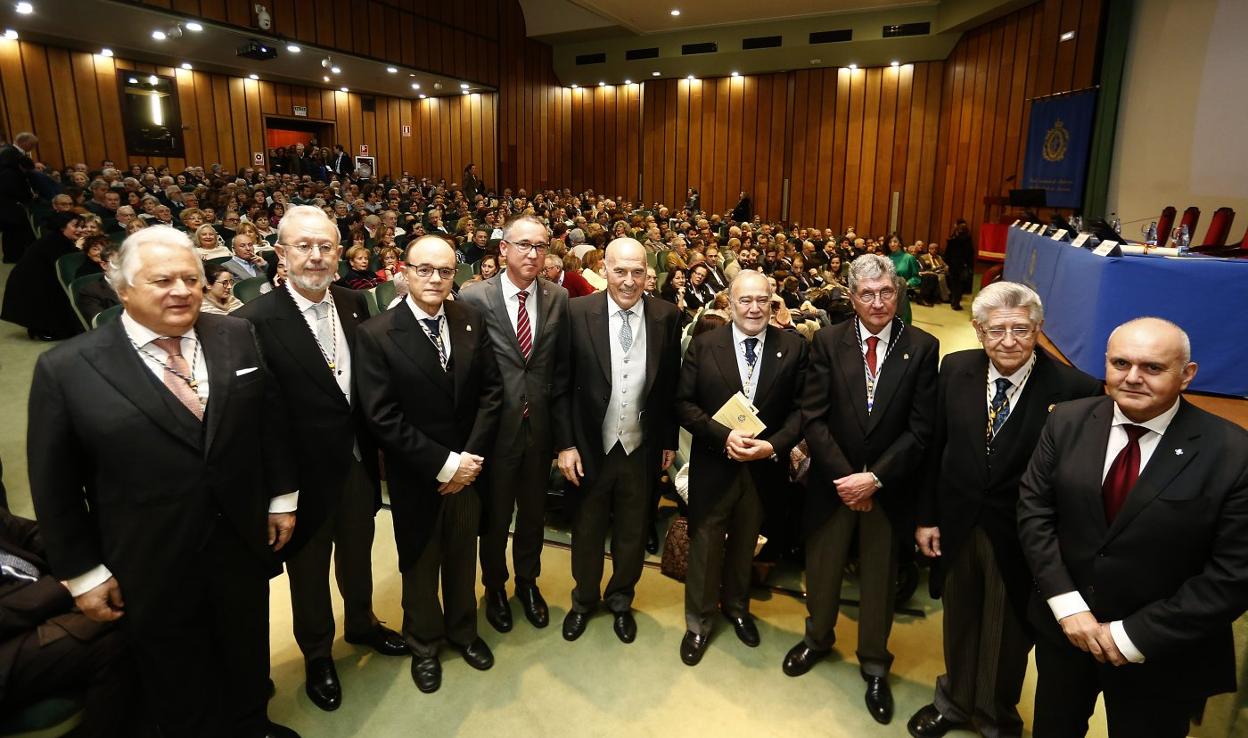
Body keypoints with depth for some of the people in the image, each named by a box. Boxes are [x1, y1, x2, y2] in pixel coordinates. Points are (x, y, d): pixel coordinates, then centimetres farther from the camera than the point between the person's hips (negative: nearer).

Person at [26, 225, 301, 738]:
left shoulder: (238, 337, -4)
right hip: (150, 571, -2)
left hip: (242, 545, 3)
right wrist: (83, 572, -3)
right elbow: (54, 485, -6)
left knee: (247, 662, 25)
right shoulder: (67, 368, -13)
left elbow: (271, 421, 3)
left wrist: (281, 497, 4)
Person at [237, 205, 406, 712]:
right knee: (309, 571, 19)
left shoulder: (354, 304, -3)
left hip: (357, 464, 5)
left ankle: (361, 624, 53)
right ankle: (317, 654, 44)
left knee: (358, 555, 26)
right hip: (304, 476, -5)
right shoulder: (256, 321, -20)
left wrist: (370, 449, 4)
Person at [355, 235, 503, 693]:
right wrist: (444, 465, -19)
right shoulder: (376, 335, -16)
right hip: (416, 477, -3)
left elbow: (491, 391, -3)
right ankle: (424, 645, 42)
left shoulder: (471, 320, -4)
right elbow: (382, 417, -19)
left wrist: (472, 457, -12)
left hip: (468, 468, 3)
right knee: (420, 564, 18)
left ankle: (463, 630, 46)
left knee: (463, 556, 21)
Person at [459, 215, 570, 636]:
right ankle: (495, 586, 42)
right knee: (495, 515, 16)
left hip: (540, 426, 3)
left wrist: (562, 425, 2)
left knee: (534, 511, 20)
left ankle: (527, 581, 45)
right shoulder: (474, 297, -12)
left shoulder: (558, 298, -2)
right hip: (494, 427, -3)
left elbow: (562, 369, 3)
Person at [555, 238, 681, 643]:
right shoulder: (578, 312, -11)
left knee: (632, 533, 19)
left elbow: (671, 385, 2)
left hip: (642, 450, 2)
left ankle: (621, 600, 45)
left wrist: (670, 440, 5)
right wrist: (565, 444, -9)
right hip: (588, 447, -1)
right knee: (587, 531, 18)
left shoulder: (667, 316, -6)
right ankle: (584, 600, 44)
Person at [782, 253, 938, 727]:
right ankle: (818, 638, 46)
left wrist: (874, 478, -16)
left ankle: (874, 665, 40)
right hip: (833, 480, 1)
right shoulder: (828, 341, -7)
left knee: (880, 577, 17)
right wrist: (846, 477, -15)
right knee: (822, 567, 18)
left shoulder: (922, 347, -8)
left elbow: (920, 429, -10)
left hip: (890, 486, 0)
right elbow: (813, 417, -10)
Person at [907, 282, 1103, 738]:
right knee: (959, 622, 23)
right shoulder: (956, 369, -6)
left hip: (1022, 537, -3)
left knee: (1007, 633, 19)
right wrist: (926, 517, 2)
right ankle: (955, 701, 51)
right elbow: (934, 447, 0)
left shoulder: (1074, 390, -19)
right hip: (957, 526, 3)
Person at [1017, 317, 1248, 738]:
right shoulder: (1068, 422, -7)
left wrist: (1134, 637, -16)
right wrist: (1067, 605, -13)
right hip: (1064, 627, 3)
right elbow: (1033, 509, -5)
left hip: (1160, 653, -3)